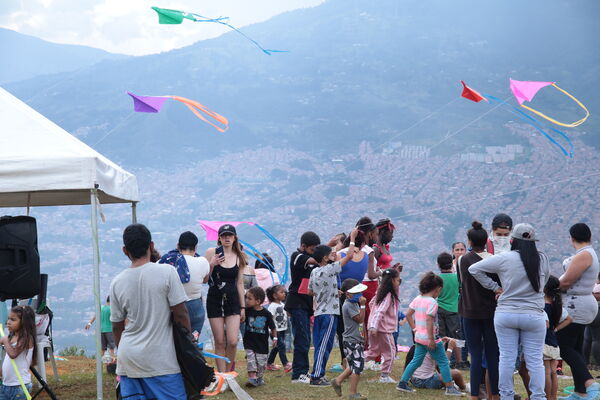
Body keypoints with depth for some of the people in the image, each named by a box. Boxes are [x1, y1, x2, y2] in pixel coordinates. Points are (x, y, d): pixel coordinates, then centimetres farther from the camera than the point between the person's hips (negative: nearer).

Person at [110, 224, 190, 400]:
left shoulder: (117, 282, 3)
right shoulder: (166, 273, -7)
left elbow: (117, 326, 11)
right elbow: (180, 314, -7)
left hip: (128, 358, 4)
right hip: (160, 359, -4)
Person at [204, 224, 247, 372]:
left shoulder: (239, 257, 6)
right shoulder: (212, 252, -1)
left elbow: (240, 283, 11)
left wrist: (243, 307, 10)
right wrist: (212, 265, -18)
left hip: (233, 300, 1)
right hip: (215, 300, -1)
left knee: (233, 341, -10)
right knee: (219, 342, 1)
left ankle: (228, 369, 14)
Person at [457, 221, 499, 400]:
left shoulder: (463, 260, -3)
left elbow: (462, 283, 7)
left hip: (470, 312, 0)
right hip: (491, 311, 0)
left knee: (476, 355, 2)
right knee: (492, 355, 7)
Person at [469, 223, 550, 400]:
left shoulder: (504, 258, -8)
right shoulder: (543, 259, -1)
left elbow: (474, 269, -4)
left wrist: (495, 287, 2)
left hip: (506, 315, -1)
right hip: (534, 316, 1)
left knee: (507, 357, 7)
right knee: (535, 359, 5)